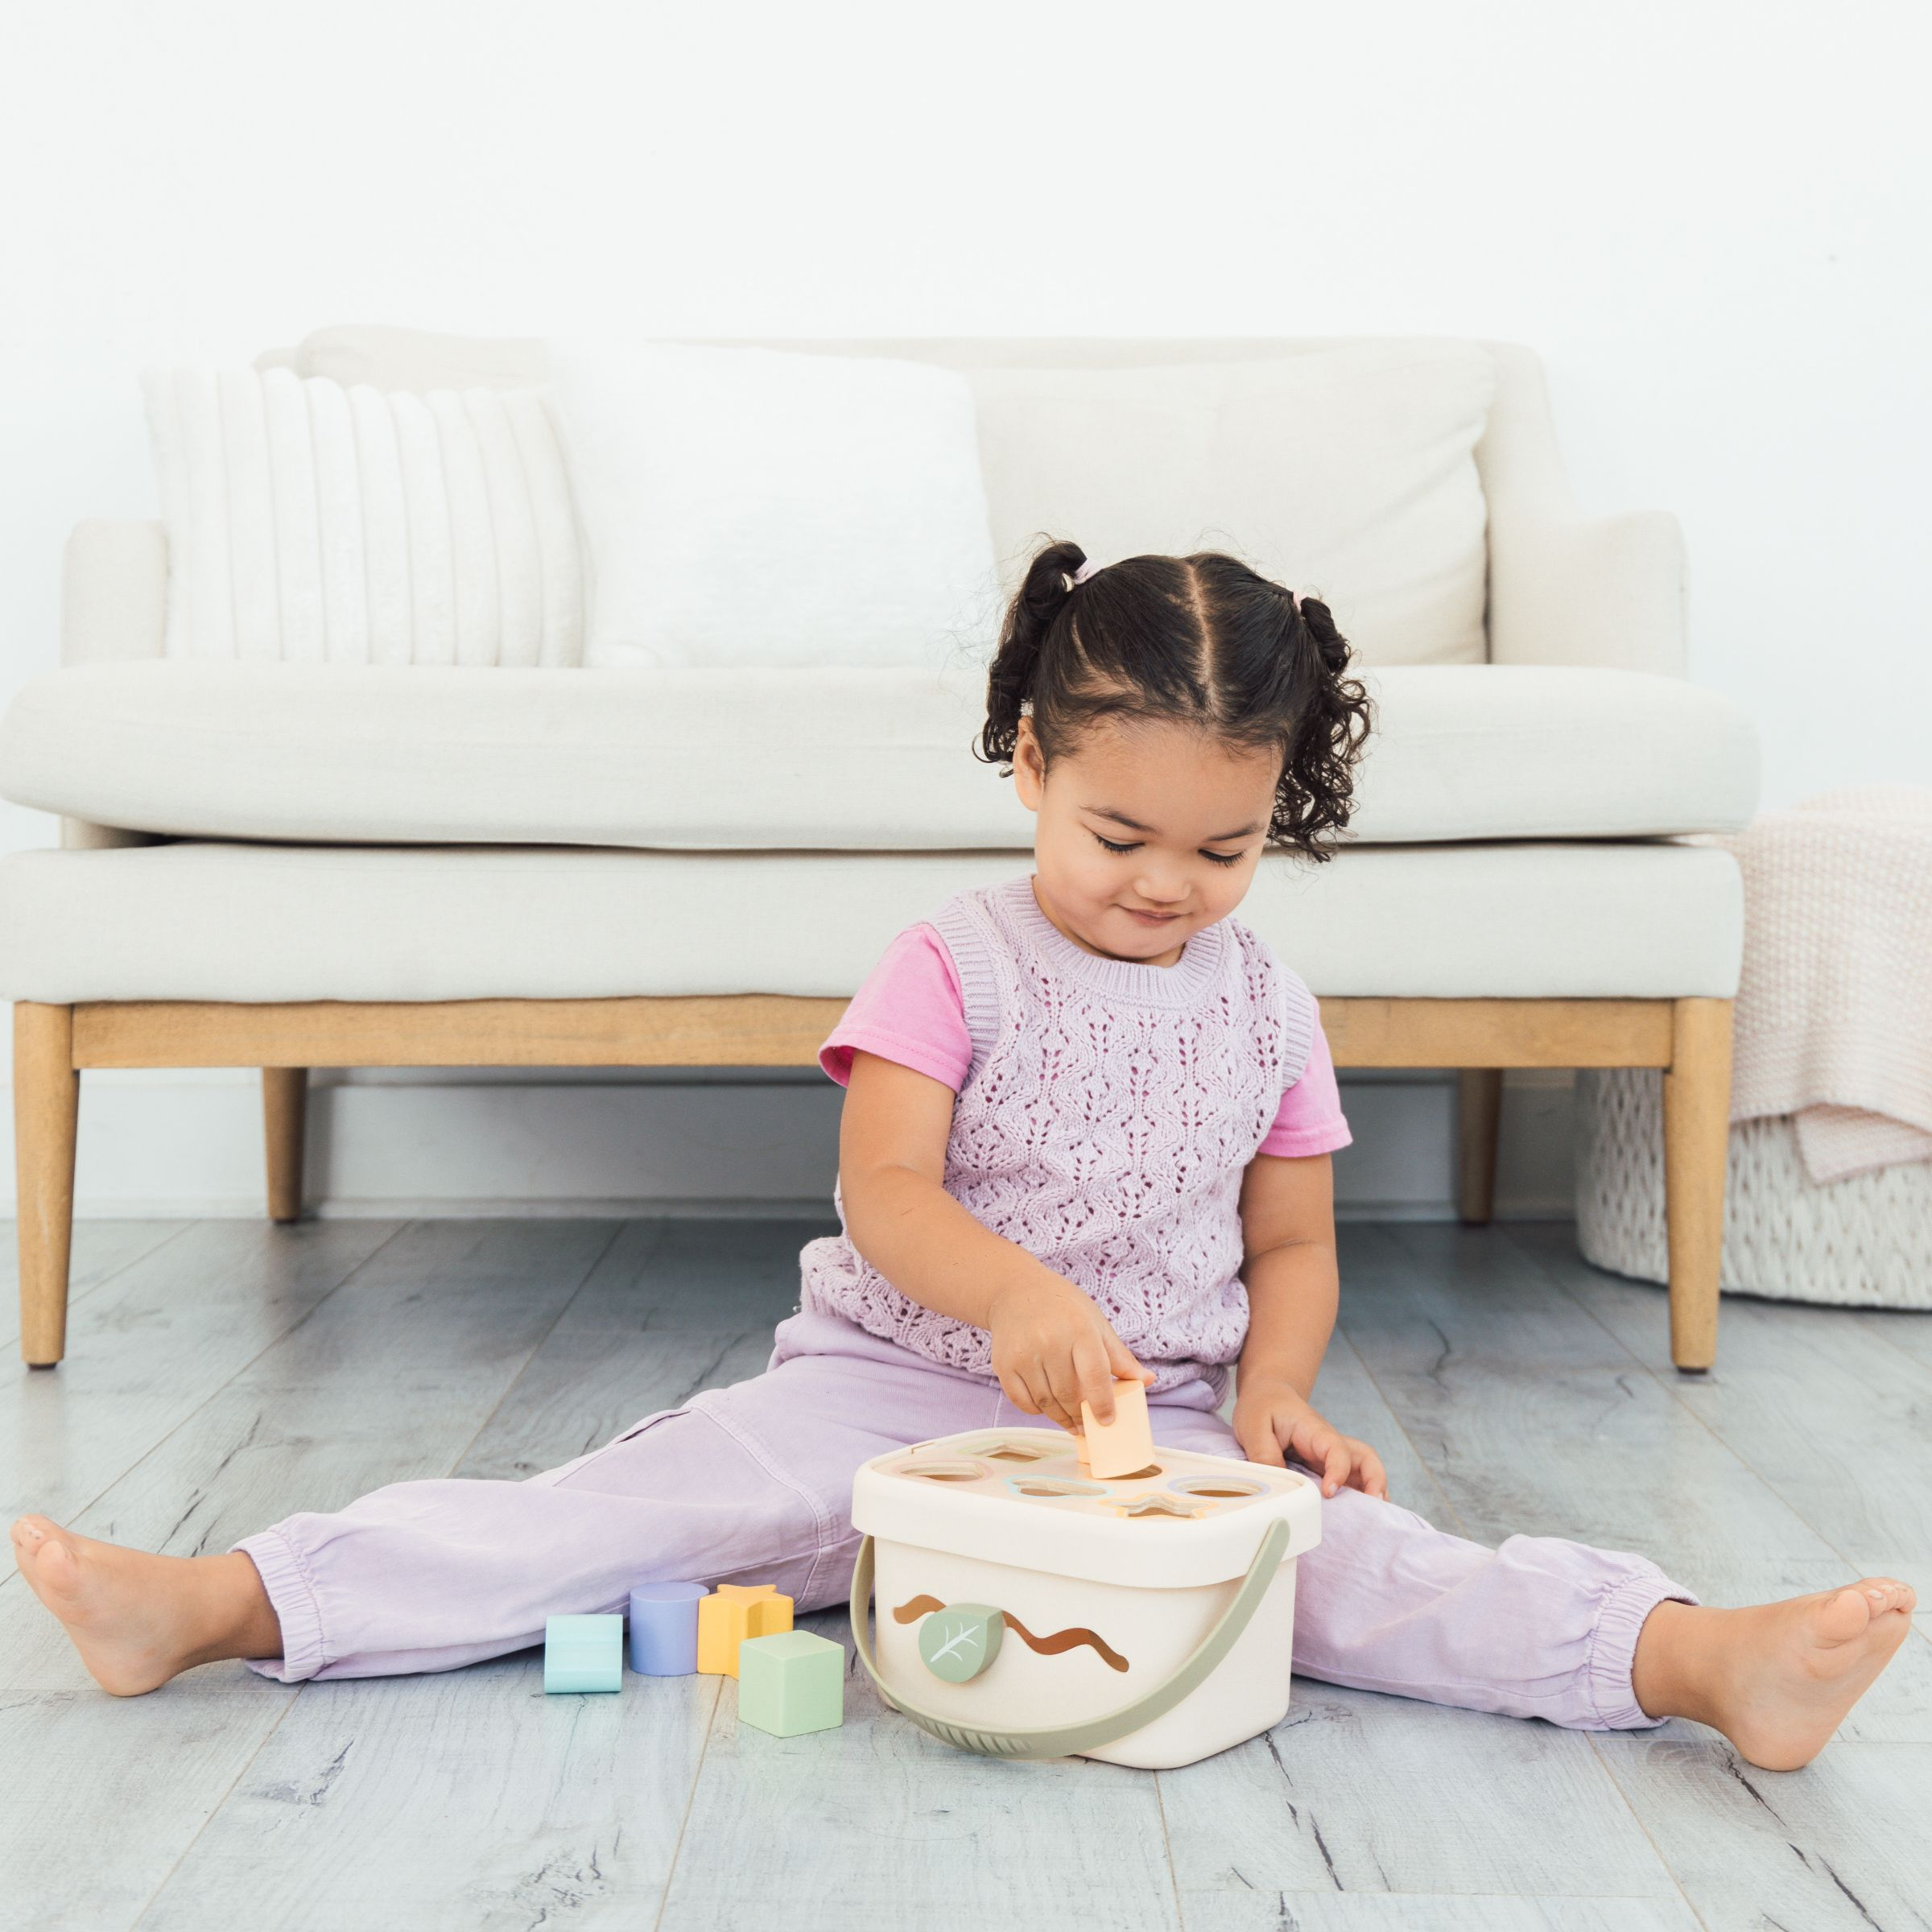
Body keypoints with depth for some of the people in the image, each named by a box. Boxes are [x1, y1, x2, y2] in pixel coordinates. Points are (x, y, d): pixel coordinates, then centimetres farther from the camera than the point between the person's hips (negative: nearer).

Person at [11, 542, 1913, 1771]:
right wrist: (1014, 1294, -34)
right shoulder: (951, 965, -3)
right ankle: (213, 1603, -26)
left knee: (1347, 1553, -25)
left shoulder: (1267, 1006, 6)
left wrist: (1274, 1387, -9)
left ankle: (1706, 1659, -40)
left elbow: (1291, 1243, 12)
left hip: (1157, 1427, 2)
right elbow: (883, 1195, -14)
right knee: (647, 1496, -20)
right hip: (895, 1383, -1)